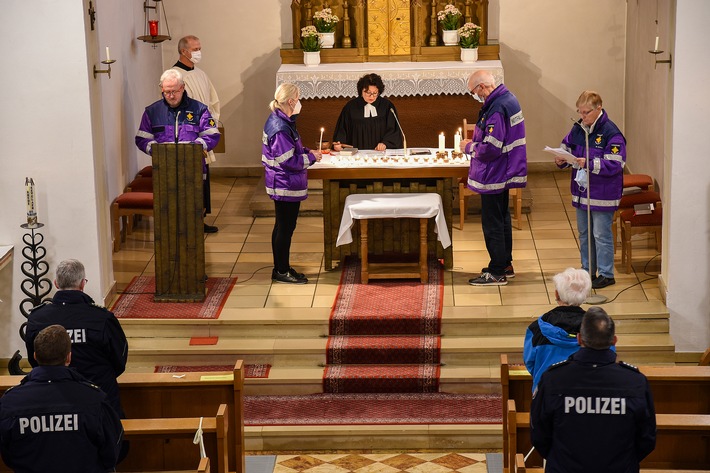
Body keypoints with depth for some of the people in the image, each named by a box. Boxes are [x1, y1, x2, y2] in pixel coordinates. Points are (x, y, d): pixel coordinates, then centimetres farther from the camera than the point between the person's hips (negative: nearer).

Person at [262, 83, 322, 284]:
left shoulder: (281, 121, 9)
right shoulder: (280, 128, -23)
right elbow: (288, 160, -24)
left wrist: (306, 151, 7)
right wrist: (311, 157, -13)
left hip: (282, 185, 10)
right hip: (286, 185, -10)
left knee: (282, 226, 17)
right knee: (285, 227, -1)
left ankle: (281, 268, 26)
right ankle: (281, 271, 8)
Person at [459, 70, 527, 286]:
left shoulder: (496, 110, -25)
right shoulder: (508, 98, 8)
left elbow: (491, 149, -28)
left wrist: (469, 147, -11)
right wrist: (475, 144, 7)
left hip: (493, 176, -11)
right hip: (505, 172, 11)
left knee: (492, 223, -1)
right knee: (502, 218, 20)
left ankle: (497, 272, 5)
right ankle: (506, 265, 31)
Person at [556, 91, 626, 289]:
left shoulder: (611, 133, -17)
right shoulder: (577, 129, 5)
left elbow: (615, 164, -21)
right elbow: (566, 148, 17)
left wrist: (590, 164, -29)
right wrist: (562, 160, -6)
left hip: (602, 194, -7)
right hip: (581, 191, 7)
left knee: (601, 235, 0)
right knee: (584, 233, 17)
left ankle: (606, 274, 11)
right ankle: (587, 271, 30)